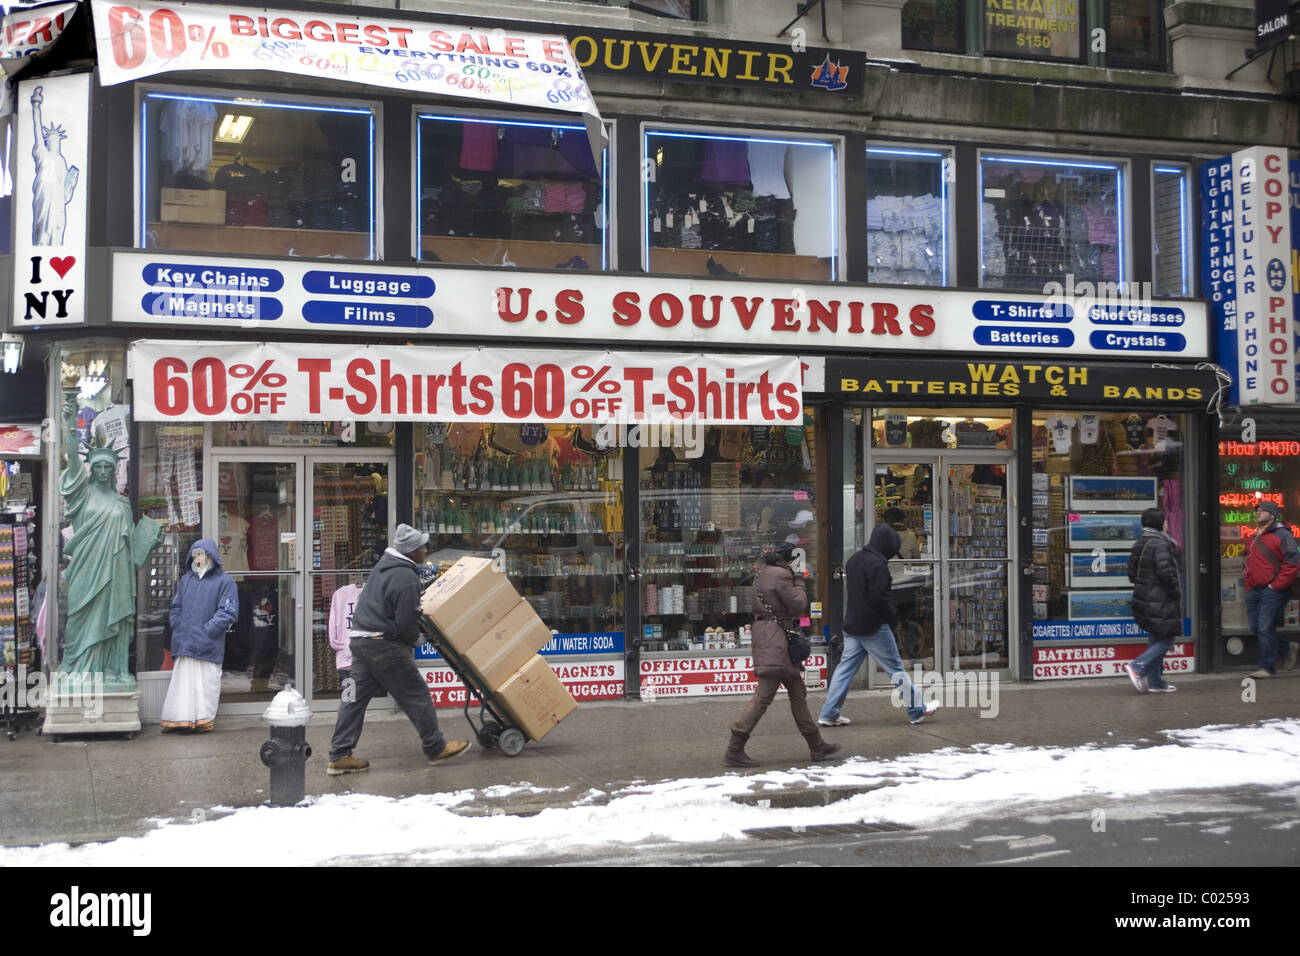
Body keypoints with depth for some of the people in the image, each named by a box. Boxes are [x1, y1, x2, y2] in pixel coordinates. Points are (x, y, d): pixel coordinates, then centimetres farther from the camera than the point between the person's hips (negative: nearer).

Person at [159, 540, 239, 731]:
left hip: (208, 647, -4)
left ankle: (204, 719, 7)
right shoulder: (186, 579, 15)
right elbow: (176, 607, 20)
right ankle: (179, 718, 9)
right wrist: (178, 629, 5)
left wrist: (206, 631, -13)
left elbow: (228, 613, -8)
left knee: (206, 684, -1)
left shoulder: (224, 581, -2)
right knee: (182, 681, 5)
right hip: (184, 644, 4)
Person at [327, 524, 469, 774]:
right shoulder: (406, 577, -17)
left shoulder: (384, 566, 14)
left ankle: (339, 756, 9)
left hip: (360, 638, 10)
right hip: (384, 645, -10)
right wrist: (416, 639, 3)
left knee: (355, 697, 9)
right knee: (415, 695, 2)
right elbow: (406, 622, -19)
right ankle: (436, 748, 12)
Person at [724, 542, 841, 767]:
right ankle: (734, 751, -10)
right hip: (774, 641, -11)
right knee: (763, 696, -11)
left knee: (798, 693, 15)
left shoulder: (765, 572, 19)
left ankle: (817, 747, 21)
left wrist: (795, 581, 13)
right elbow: (799, 605, -12)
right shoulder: (781, 575, -12)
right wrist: (799, 583, 2)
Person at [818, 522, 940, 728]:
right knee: (896, 669, 3)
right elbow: (880, 597, -22)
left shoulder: (854, 560, 13)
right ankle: (917, 710, 14)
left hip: (852, 625, 8)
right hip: (874, 626, -8)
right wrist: (892, 615, -5)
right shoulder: (877, 563, -17)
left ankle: (828, 714, 5)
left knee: (845, 667, 8)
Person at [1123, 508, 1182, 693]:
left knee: (1155, 639, 15)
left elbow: (1132, 572, 12)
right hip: (1159, 601, -9)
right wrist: (1175, 593, -11)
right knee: (1166, 640, -1)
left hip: (1142, 599, 9)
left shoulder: (1138, 545, 10)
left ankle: (1155, 681, 17)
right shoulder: (1160, 545, -17)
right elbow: (1166, 573, -24)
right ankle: (1137, 668, -12)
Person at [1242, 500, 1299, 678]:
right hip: (1254, 591, 8)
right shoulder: (1253, 539, 19)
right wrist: (1249, 589, 14)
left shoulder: (1282, 535, -5)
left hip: (1272, 591, -8)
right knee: (1257, 628, 8)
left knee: (1266, 629, -9)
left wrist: (1276, 585, -15)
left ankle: (1267, 668, -1)